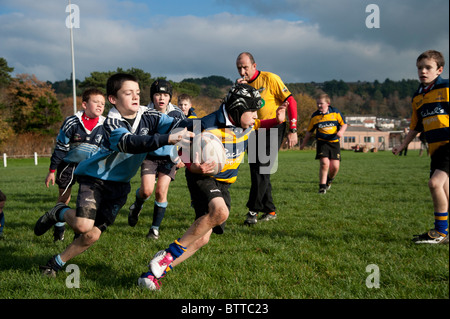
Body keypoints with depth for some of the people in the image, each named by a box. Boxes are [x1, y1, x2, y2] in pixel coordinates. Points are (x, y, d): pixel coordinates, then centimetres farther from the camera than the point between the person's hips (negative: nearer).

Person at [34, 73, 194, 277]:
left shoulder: (147, 116, -8)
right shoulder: (112, 122, -24)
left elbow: (174, 124, -21)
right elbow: (129, 143, -42)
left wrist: (188, 132, -45)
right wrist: (167, 139, -54)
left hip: (120, 183, 5)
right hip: (95, 177, -5)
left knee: (93, 235, 0)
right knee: (83, 225, -24)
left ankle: (57, 262, 23)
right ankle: (59, 213, 11)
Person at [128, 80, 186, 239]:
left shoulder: (176, 114, -6)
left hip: (169, 157, 0)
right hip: (150, 156, 0)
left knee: (161, 191, -10)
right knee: (147, 190, -15)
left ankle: (155, 228, 6)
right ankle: (137, 205, 22)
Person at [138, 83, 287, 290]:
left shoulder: (246, 124, 0)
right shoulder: (209, 127, -22)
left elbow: (257, 126, 26)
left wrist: (276, 121, 7)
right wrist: (195, 167, -35)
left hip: (223, 184, 7)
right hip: (202, 177, -7)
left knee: (202, 238, -3)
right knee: (220, 211, -36)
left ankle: (155, 272, 4)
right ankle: (170, 254, -25)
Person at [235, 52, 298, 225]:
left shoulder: (270, 79, -8)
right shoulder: (243, 84, 9)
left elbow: (290, 102, -9)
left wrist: (293, 130, -14)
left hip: (273, 129, -6)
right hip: (254, 131, 7)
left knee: (261, 168, -14)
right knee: (256, 170, 6)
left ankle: (253, 210, -9)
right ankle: (270, 210, 16)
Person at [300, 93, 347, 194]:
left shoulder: (335, 112, 1)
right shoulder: (315, 116, 3)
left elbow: (344, 124, 8)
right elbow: (309, 131, 14)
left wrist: (341, 131, -13)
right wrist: (304, 143, 18)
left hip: (334, 142, 1)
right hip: (322, 142, -1)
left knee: (335, 166, -4)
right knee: (324, 163, -19)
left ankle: (329, 179, 29)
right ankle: (322, 186, -6)